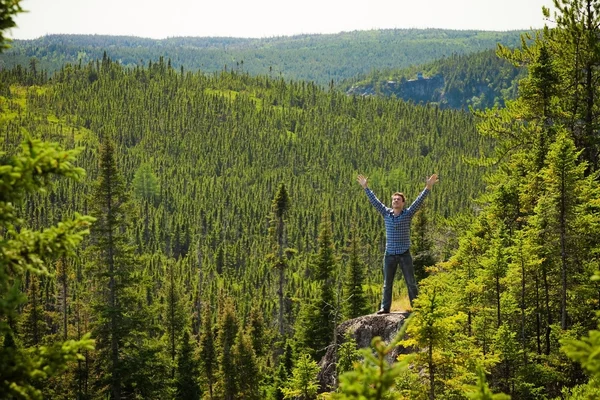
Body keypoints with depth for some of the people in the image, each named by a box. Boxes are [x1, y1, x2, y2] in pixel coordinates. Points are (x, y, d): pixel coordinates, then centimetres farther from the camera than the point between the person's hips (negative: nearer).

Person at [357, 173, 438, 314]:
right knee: (387, 283, 6)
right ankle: (385, 307, 10)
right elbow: (375, 201, 10)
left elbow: (419, 201, -11)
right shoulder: (386, 213, 6)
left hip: (404, 254, -3)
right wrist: (366, 188, 10)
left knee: (411, 283, 2)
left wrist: (428, 187, -21)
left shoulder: (407, 214, -2)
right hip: (389, 254, 3)